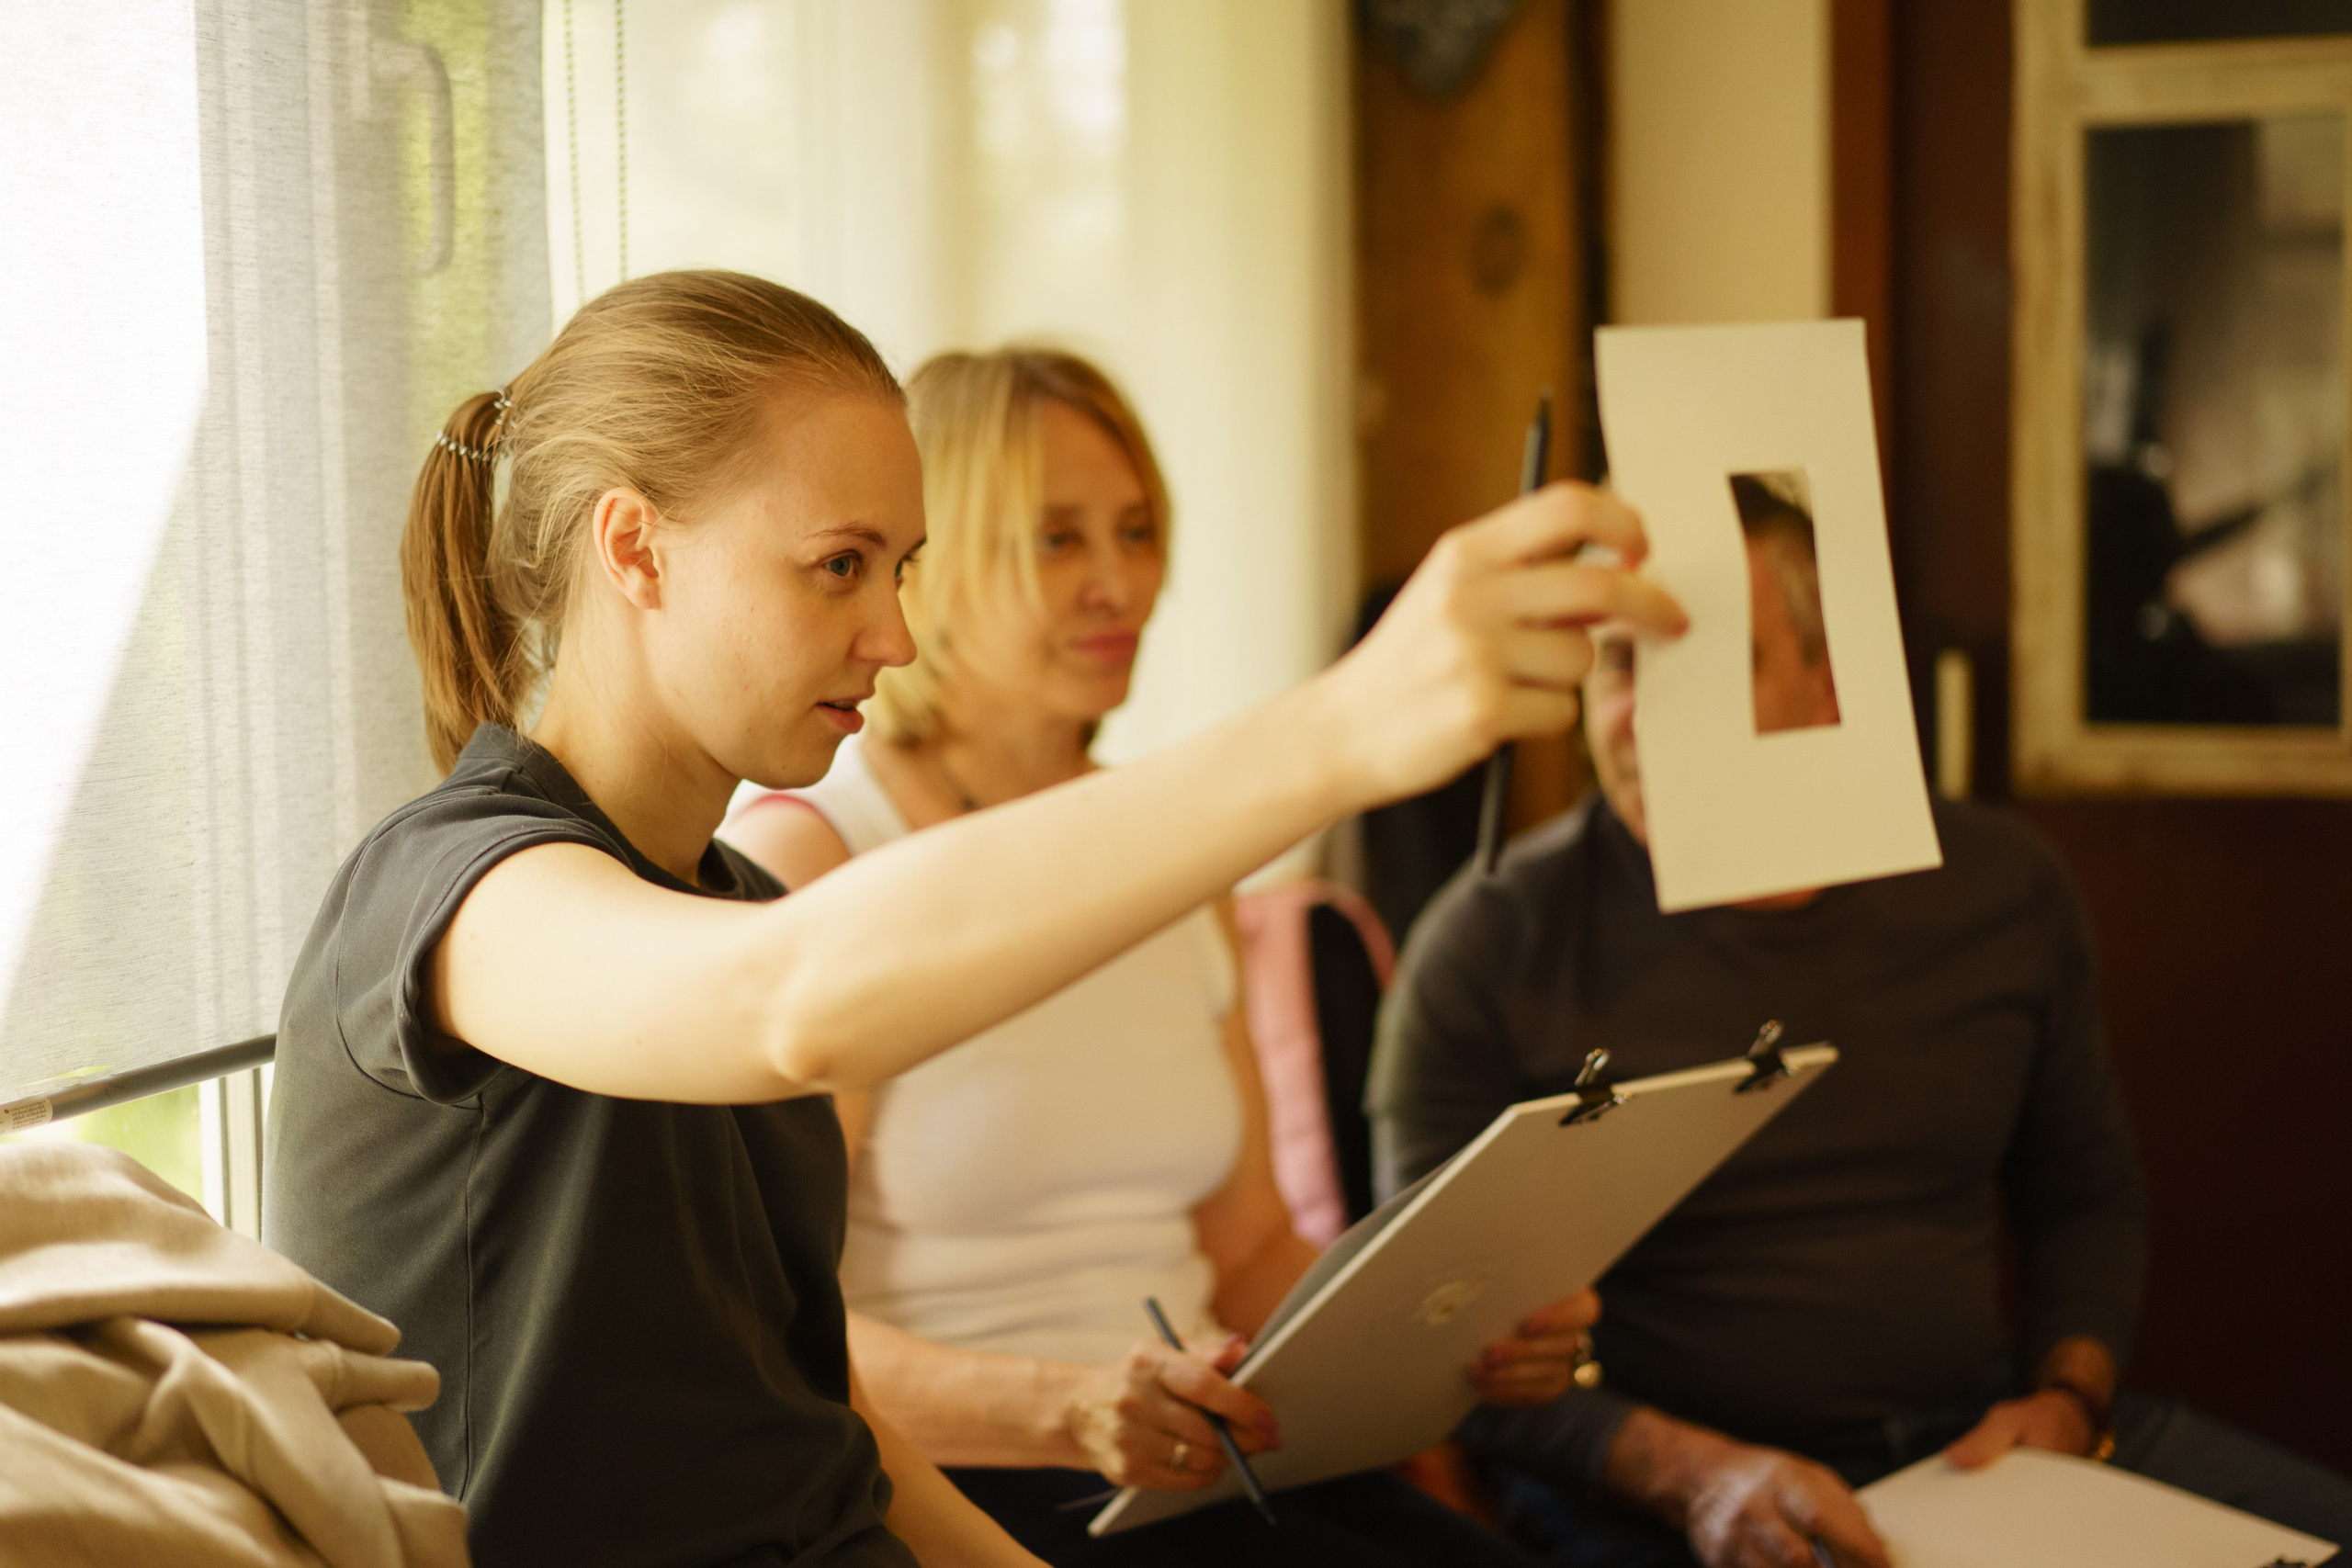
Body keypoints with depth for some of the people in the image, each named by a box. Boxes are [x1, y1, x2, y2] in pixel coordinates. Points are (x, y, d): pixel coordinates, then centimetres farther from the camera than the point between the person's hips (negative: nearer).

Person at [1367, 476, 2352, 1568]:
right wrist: (1691, 1477, -20)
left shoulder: (2003, 890, 8)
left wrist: (2065, 1402, 2)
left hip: (1978, 1439, 5)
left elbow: (2087, 1196, 21)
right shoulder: (1489, 946, -6)